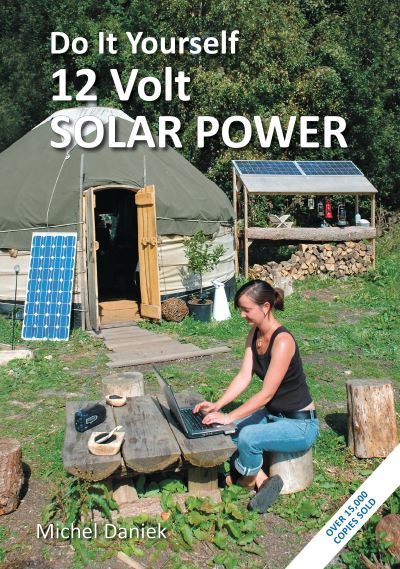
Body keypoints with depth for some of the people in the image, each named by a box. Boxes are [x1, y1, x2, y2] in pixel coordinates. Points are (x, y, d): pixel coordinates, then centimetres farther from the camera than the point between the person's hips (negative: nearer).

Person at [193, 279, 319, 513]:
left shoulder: (282, 341, -26)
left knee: (248, 437, -30)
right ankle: (262, 480, -1)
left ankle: (246, 477, 2)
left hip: (300, 424, -8)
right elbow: (244, 377, -2)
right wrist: (217, 405, -13)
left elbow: (266, 393, -27)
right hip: (272, 414, 9)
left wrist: (228, 417, -27)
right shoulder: (254, 334, 0)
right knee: (222, 429, -7)